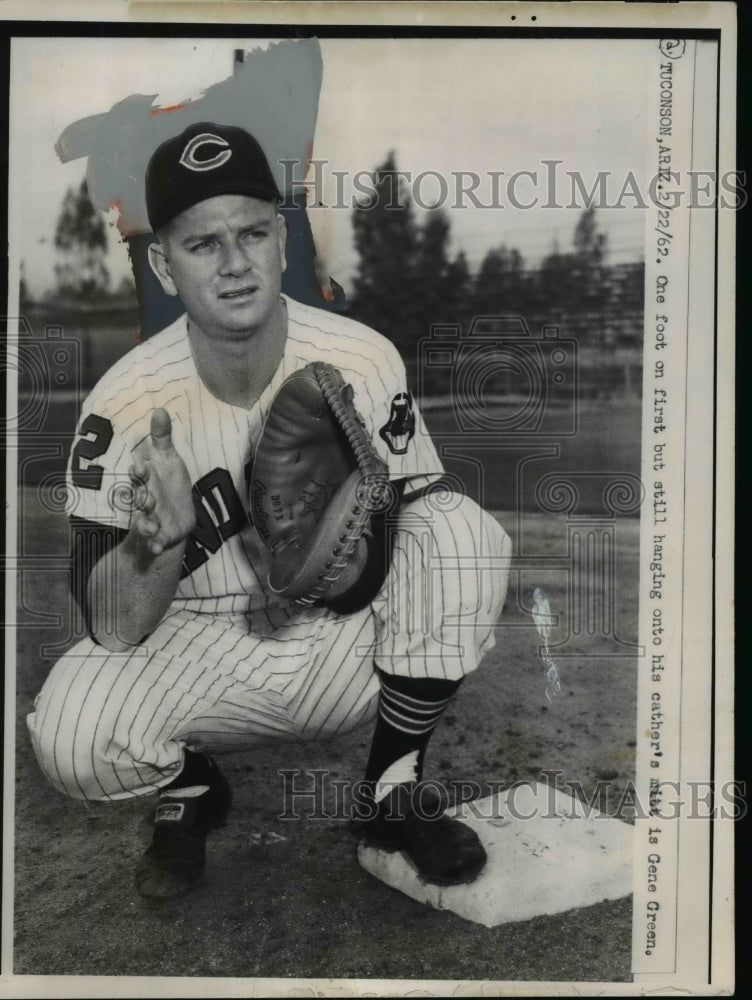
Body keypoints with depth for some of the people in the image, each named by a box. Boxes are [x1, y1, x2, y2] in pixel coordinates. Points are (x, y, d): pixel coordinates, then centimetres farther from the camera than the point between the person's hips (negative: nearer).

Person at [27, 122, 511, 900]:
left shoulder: (361, 360, -16)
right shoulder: (129, 401, -17)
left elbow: (383, 572, -11)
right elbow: (113, 629, -18)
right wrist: (163, 536, -38)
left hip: (342, 643, 1)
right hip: (199, 653, 0)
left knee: (461, 529, -24)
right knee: (69, 734, -28)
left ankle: (391, 799, -4)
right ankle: (191, 785, 11)